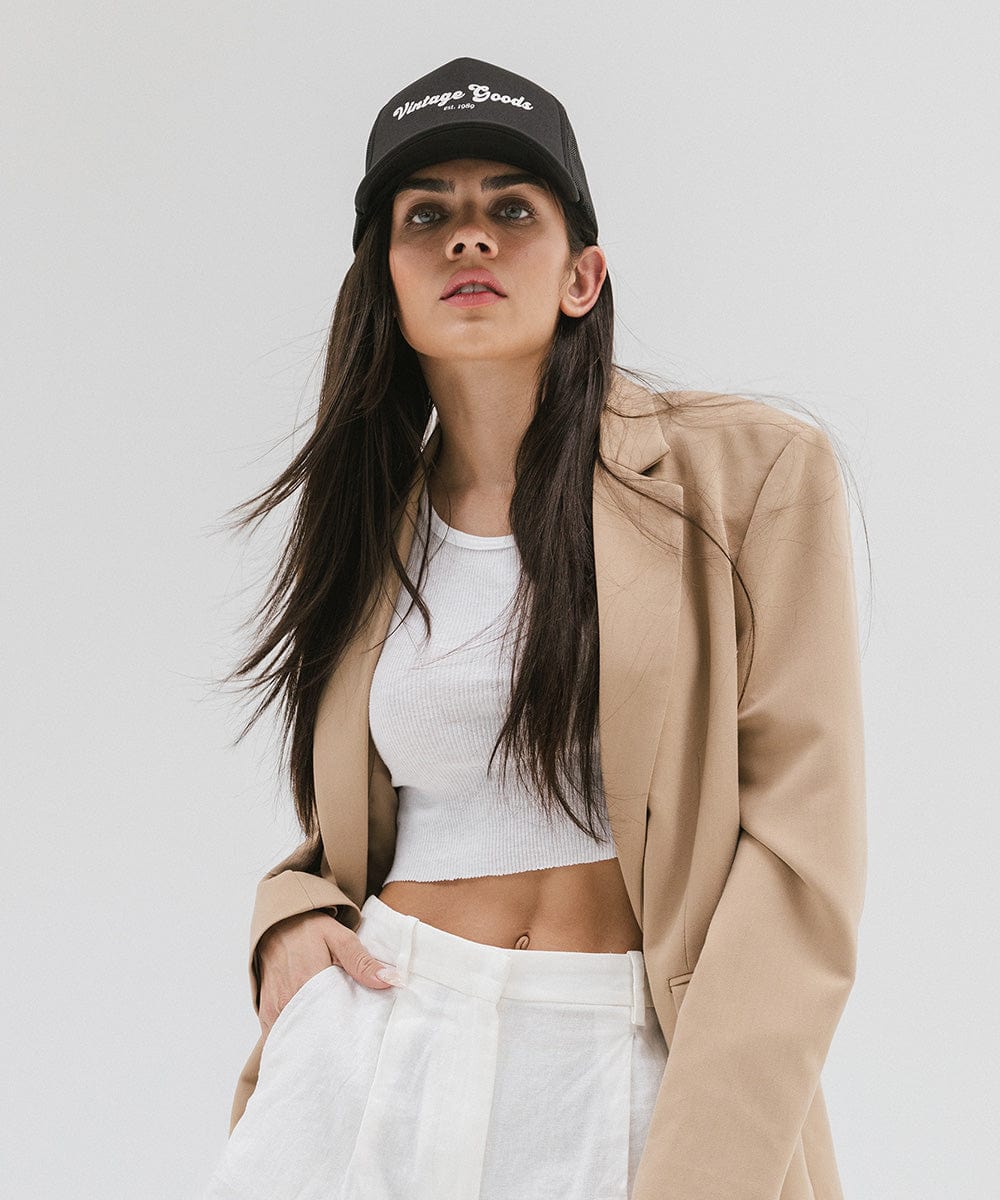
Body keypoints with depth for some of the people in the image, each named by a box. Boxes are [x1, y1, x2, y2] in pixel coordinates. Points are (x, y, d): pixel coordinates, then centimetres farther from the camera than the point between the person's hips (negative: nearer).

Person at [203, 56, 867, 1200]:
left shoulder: (751, 473, -6)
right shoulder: (371, 522, 8)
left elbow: (799, 848, -11)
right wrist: (293, 910, -2)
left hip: (629, 1064, -3)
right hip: (377, 1050, 4)